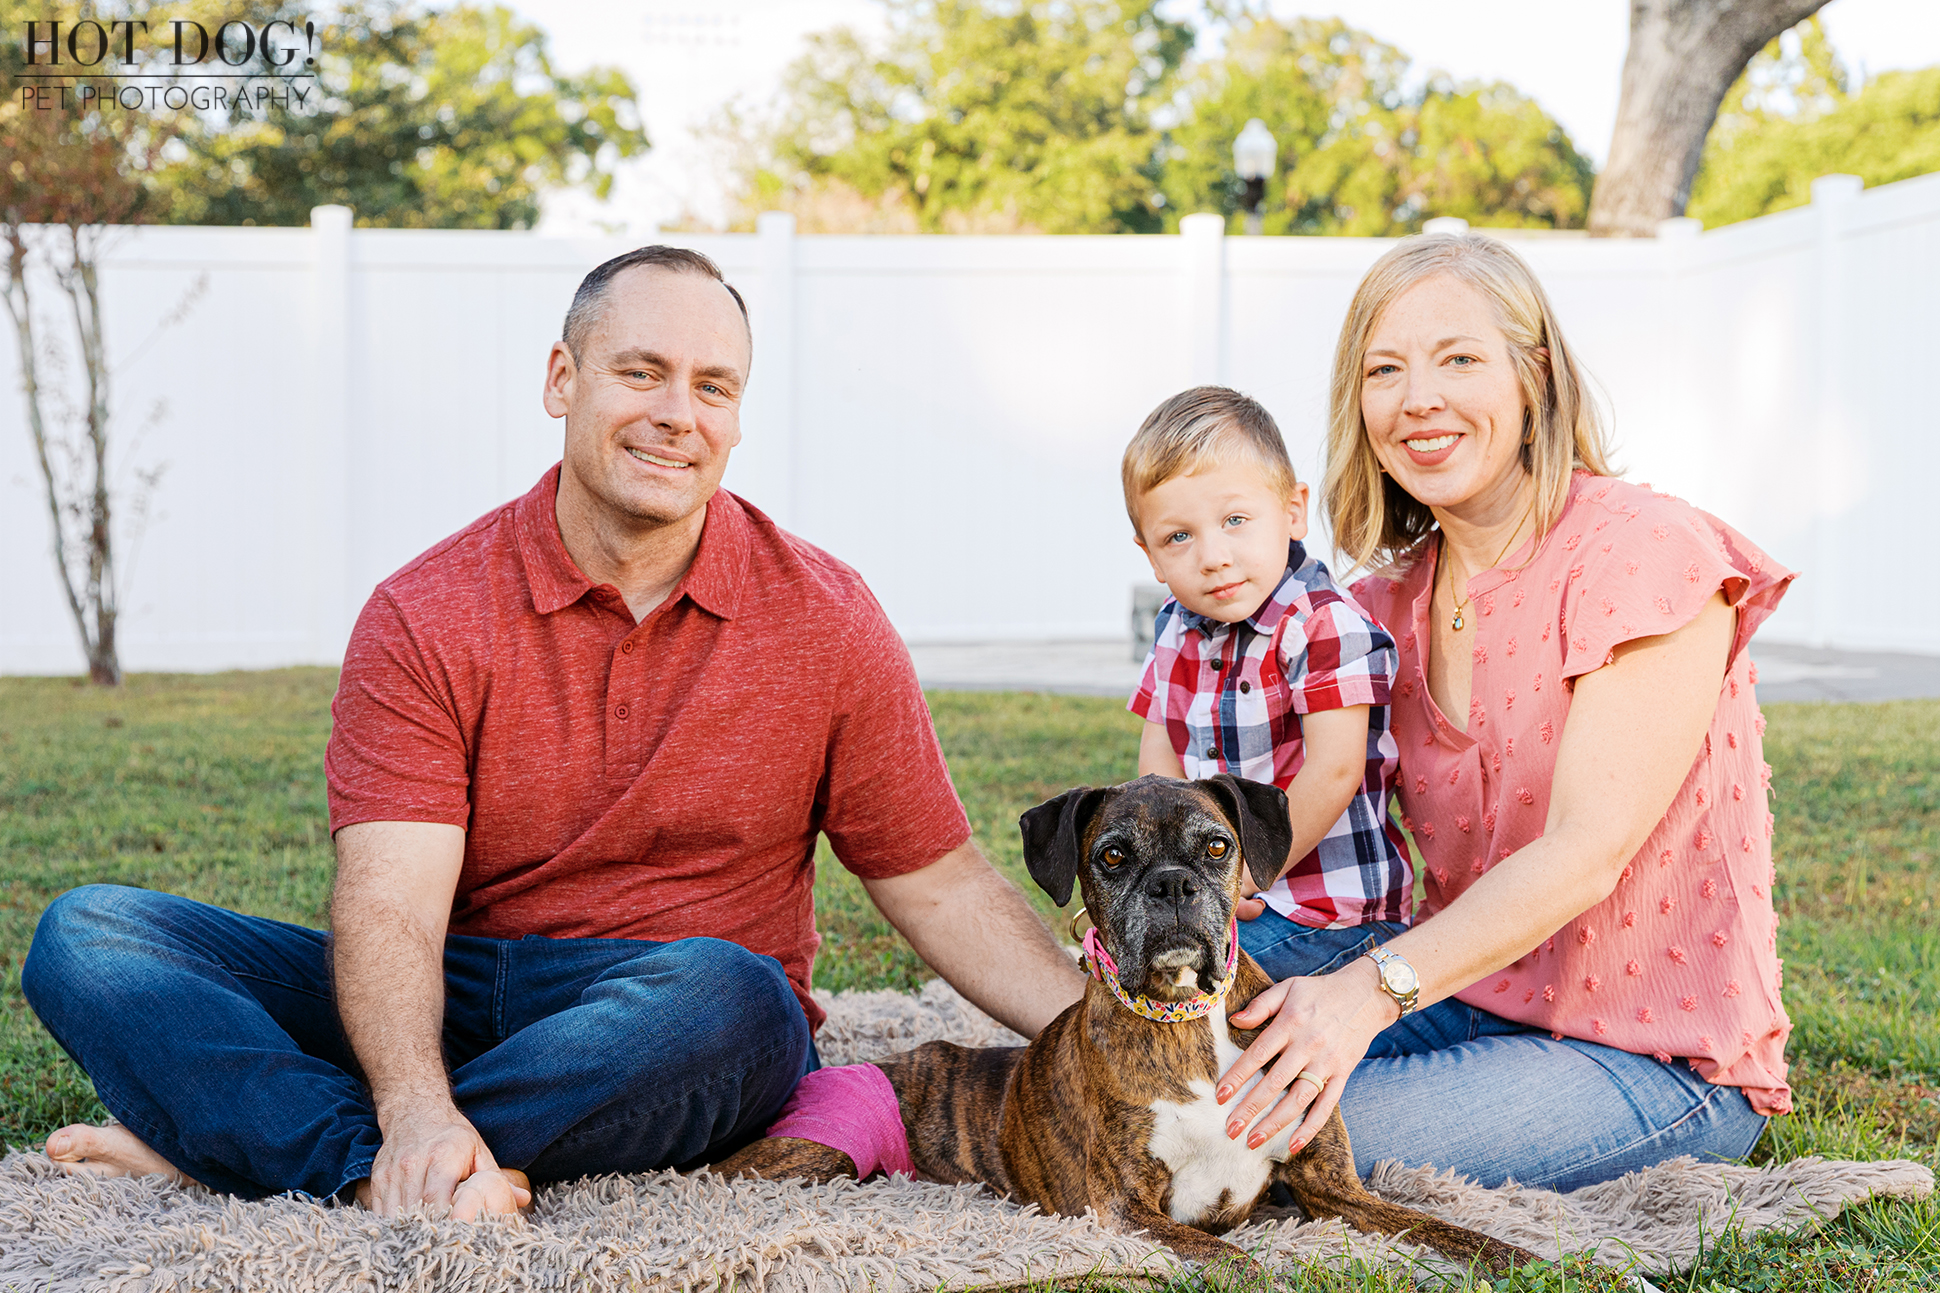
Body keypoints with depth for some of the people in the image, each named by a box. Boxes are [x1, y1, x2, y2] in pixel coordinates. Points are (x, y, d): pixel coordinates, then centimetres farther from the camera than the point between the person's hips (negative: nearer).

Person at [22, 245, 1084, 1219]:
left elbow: (936, 885, 4)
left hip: (668, 1042, -1)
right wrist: (415, 1107, -35)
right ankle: (410, 1171, -36)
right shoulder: (425, 618, -4)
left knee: (722, 993, -38)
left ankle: (231, 1141, -27)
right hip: (454, 1006, 1)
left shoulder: (825, 619, -1)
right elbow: (388, 906, -15)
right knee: (89, 935, -15)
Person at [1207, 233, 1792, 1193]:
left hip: (1665, 1063, -6)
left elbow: (1583, 855, -23)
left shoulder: (1645, 553, -15)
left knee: (1292, 1138, -25)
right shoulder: (1394, 596, 7)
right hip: (1474, 999, 6)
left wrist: (1372, 989, -34)